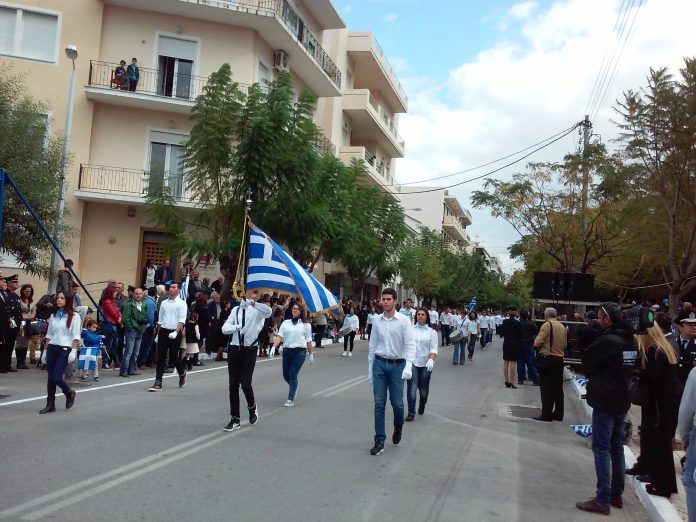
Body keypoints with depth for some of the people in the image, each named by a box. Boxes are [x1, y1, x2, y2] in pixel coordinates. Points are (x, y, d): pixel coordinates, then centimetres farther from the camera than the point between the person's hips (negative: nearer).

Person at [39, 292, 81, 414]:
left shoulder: (74, 316, -3)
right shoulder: (53, 316, 12)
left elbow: (76, 336, -7)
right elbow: (49, 334, 16)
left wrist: (74, 351, -15)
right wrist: (46, 350, 12)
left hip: (65, 349, -5)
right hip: (52, 348, 5)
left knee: (56, 377, -9)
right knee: (50, 377, 4)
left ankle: (69, 393, 19)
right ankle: (50, 405, 13)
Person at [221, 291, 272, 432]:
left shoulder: (257, 309, -3)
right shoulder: (236, 309, 9)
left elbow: (268, 312, -27)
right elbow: (225, 328, 0)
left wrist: (252, 303, -41)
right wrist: (237, 327, -20)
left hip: (249, 350, -4)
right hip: (234, 348, 4)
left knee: (245, 383, -7)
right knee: (233, 385, 5)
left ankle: (252, 407, 25)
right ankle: (235, 420, 17)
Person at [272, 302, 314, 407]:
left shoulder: (305, 324, 4)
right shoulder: (285, 323, 8)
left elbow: (308, 341, 5)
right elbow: (279, 336, 0)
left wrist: (311, 354, 6)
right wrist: (274, 347, -16)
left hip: (299, 351, -3)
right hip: (286, 351, 3)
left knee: (293, 375, -9)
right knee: (286, 375, 8)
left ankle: (291, 399, 1)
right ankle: (293, 389, 41)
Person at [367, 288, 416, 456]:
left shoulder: (404, 320, -7)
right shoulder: (377, 320, 3)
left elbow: (410, 344, -12)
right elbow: (372, 345, 9)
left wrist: (408, 366, -25)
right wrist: (370, 368, 10)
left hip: (397, 365, -2)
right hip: (379, 364, 2)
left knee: (397, 402, 5)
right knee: (379, 403, 3)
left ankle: (398, 428, 37)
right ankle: (379, 441, 11)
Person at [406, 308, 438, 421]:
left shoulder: (432, 332, 3)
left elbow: (433, 348, -2)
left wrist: (431, 360, -19)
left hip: (426, 364, 1)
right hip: (412, 362, -1)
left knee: (424, 389, 10)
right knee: (411, 388, -9)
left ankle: (422, 406, 40)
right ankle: (411, 412, 2)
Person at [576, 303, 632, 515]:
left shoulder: (607, 341, -20)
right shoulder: (627, 340, 6)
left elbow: (586, 365, -11)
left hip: (605, 401, -9)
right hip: (622, 400, 9)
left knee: (601, 449, -4)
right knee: (617, 448, 16)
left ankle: (602, 501, -1)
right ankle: (616, 494, 25)